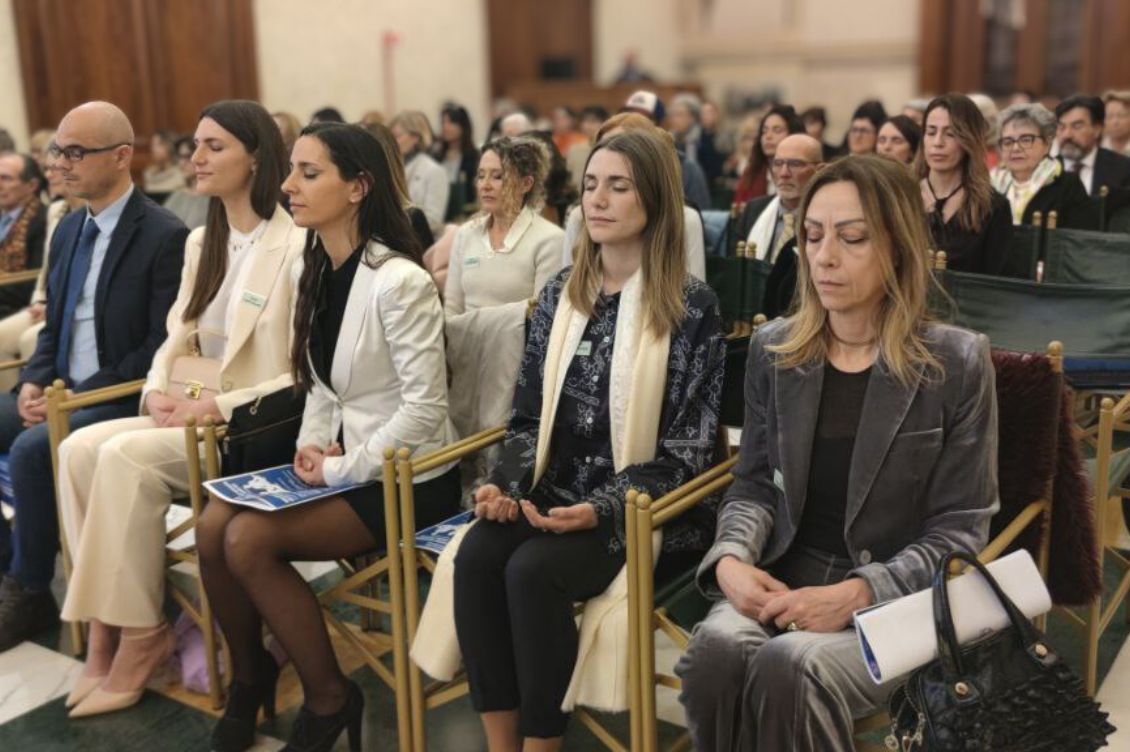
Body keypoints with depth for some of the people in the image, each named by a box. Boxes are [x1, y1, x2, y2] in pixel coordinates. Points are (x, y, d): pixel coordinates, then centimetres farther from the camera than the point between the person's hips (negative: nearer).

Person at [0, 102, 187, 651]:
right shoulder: (68, 229, 11)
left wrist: (77, 395, -19)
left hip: (123, 400, -8)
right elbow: (54, 324, 18)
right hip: (61, 392, 8)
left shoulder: (166, 237, -14)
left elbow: (161, 348, -17)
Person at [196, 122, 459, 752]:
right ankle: (249, 673, 13)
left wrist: (344, 468, -16)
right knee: (213, 526, -12)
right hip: (342, 462, 8)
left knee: (248, 540, -21)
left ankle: (330, 698, -1)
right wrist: (312, 445, -2)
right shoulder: (315, 271, 8)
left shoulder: (398, 280, -19)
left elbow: (425, 408, -21)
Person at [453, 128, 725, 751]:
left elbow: (685, 447, -8)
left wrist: (602, 508, -20)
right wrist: (506, 483, -8)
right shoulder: (561, 293, 9)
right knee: (475, 557, -23)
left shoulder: (690, 305, -6)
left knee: (531, 570, -29)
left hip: (643, 507, -4)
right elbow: (528, 413, 11)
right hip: (554, 492, 5)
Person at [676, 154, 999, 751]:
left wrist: (857, 594, -19)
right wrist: (731, 557, -12)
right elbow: (754, 484, 10)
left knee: (788, 666, -32)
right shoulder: (773, 349, 6)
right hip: (786, 577, 3)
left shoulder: (956, 362, -5)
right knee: (715, 649, -29)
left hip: (901, 597, -3)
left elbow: (958, 529, -5)